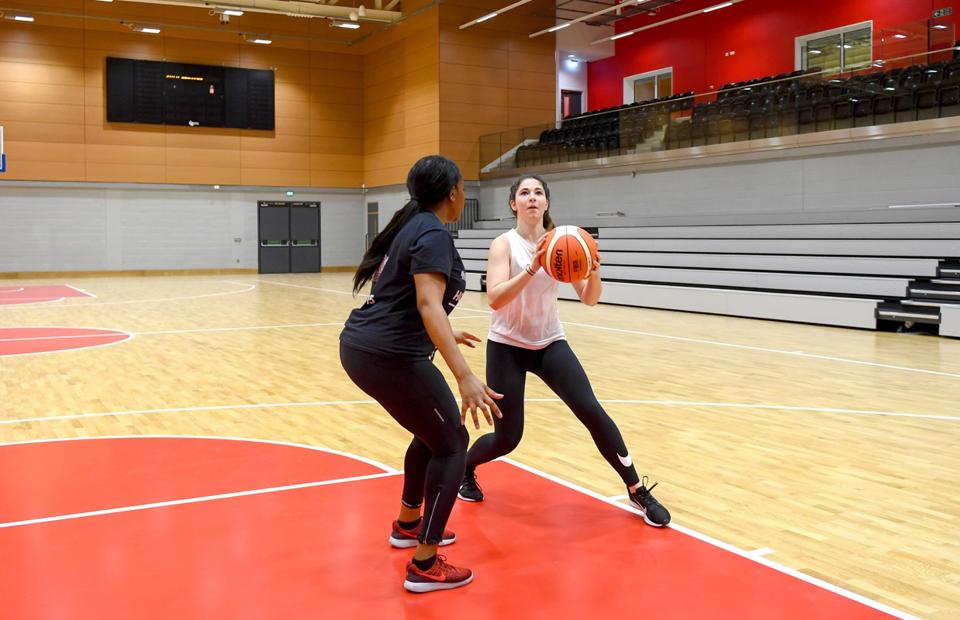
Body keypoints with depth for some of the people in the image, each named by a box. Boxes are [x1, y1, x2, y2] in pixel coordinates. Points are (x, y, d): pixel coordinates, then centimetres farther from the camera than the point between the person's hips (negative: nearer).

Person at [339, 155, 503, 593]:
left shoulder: (410, 226, 17)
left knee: (432, 433, 25)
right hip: (390, 356, -9)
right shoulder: (434, 235, -11)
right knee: (452, 444, 3)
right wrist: (465, 376, -33)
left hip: (360, 346, 9)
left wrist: (445, 336, 39)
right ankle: (425, 566, 5)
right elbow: (428, 304, -26)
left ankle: (407, 525, 41)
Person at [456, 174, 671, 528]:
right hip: (507, 347, -3)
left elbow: (589, 299, -7)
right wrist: (532, 268, -38)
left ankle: (637, 491, 2)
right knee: (507, 438, -3)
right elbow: (494, 299, -27)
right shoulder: (505, 244, -13)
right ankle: (464, 469, 31)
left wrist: (594, 270, -27)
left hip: (550, 344, 3)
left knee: (591, 412, -13)